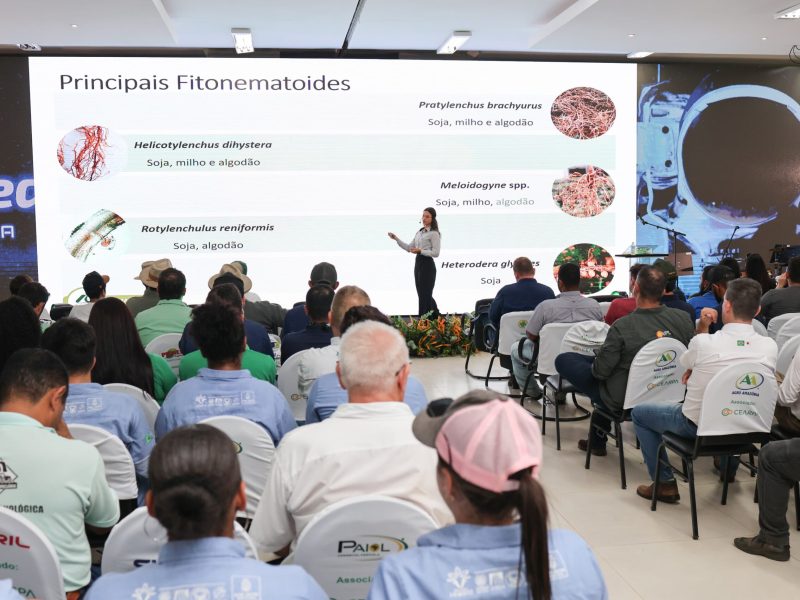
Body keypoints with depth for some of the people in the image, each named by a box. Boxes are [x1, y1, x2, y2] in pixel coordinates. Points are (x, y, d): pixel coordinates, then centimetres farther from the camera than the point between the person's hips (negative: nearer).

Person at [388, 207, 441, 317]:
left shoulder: (434, 234, -9)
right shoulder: (419, 232, 16)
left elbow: (436, 253, -15)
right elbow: (409, 248, 15)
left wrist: (420, 251, -24)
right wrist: (396, 239, 8)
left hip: (427, 265, -9)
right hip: (418, 263, 9)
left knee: (425, 295, -5)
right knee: (421, 294, 13)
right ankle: (435, 317, 25)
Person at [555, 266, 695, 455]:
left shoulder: (622, 326, -28)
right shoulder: (683, 318, -14)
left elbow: (600, 370, -20)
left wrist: (594, 364, 4)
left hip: (624, 402, -6)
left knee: (563, 360, 6)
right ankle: (598, 440, 42)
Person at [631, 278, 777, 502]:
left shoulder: (703, 342, -26)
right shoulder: (770, 346, -15)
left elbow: (686, 365, -1)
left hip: (696, 426, -5)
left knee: (639, 412, 17)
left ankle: (665, 484, 12)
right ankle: (729, 466, 50)